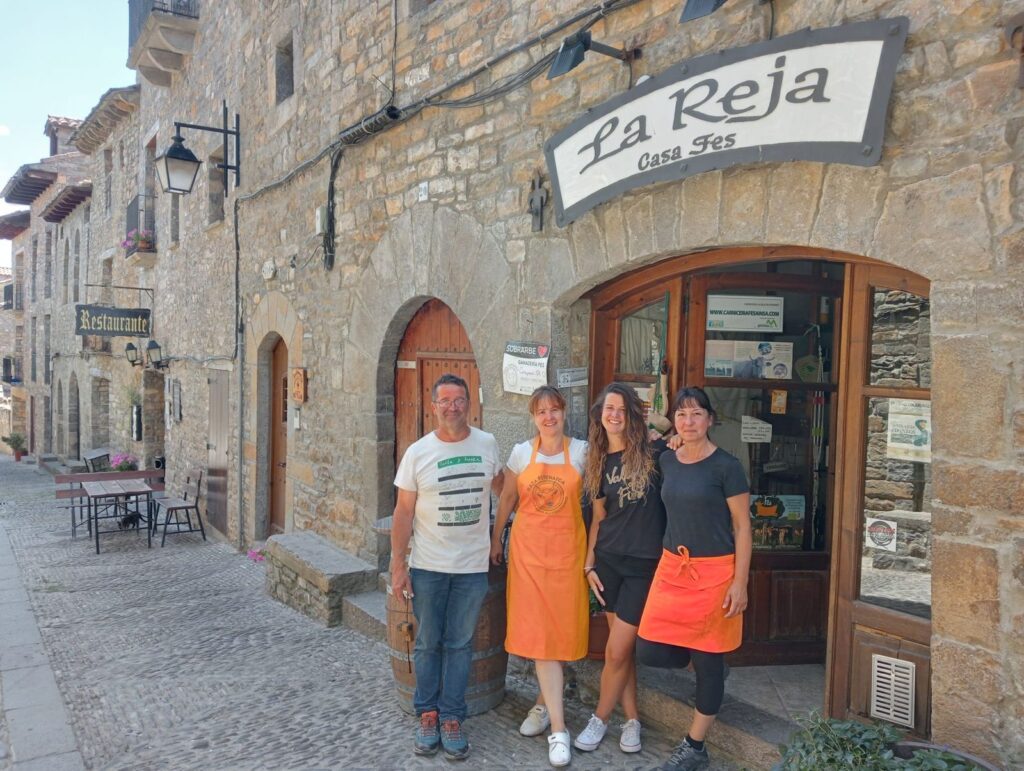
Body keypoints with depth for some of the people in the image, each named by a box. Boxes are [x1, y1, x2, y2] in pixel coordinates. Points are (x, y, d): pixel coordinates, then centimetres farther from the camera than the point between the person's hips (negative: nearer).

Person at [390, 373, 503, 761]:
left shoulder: (487, 444, -1)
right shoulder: (418, 452, -6)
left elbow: (500, 486, 16)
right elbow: (404, 512, -3)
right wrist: (397, 565, -6)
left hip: (472, 567, 1)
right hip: (427, 566, -1)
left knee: (459, 644, 9)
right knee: (428, 643, 10)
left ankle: (451, 718, 21)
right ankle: (427, 714, 26)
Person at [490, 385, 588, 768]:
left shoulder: (580, 451, -1)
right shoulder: (521, 453, 3)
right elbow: (507, 499, 11)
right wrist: (496, 540, 15)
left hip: (567, 546, 0)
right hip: (529, 548, 0)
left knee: (560, 626, 5)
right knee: (539, 630, -3)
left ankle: (546, 701, 32)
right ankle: (558, 728, 5)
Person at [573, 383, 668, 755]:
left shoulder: (653, 452, -6)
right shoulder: (599, 461, 7)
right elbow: (599, 518, 11)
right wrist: (589, 565, 7)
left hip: (646, 564, -4)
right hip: (609, 561, 4)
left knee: (616, 651, 0)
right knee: (621, 647, 11)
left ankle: (600, 719, 21)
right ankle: (631, 719, 28)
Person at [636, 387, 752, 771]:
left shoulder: (726, 465, -10)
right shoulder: (666, 461, 5)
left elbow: (742, 527, -8)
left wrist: (740, 583, -12)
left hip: (714, 572, -5)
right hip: (671, 567, 5)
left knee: (707, 660, 5)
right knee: (650, 652, -1)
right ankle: (703, 658, 29)